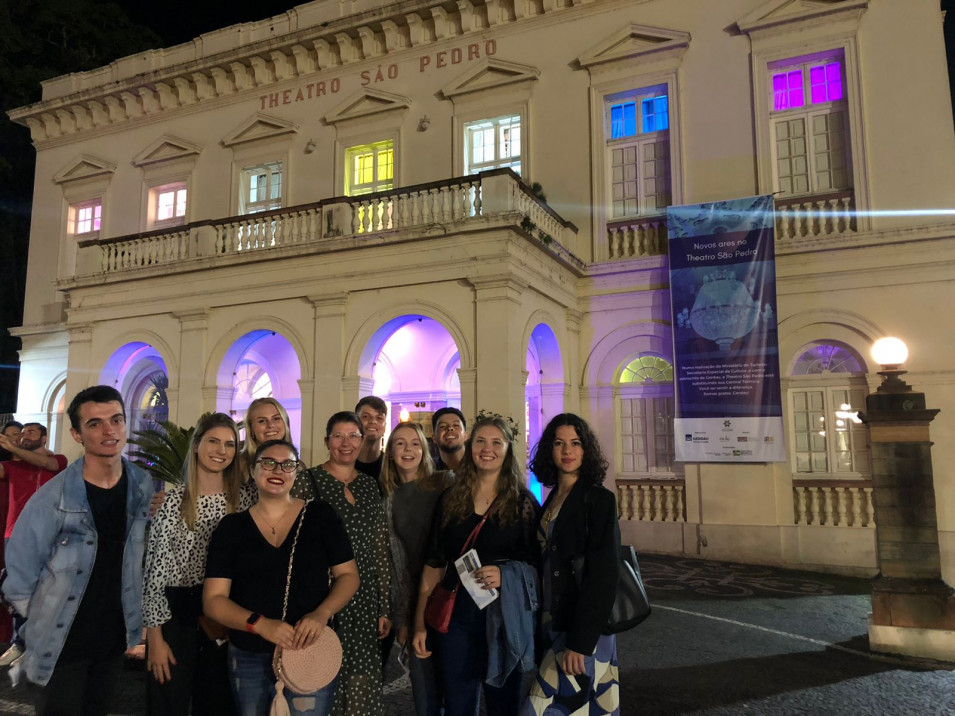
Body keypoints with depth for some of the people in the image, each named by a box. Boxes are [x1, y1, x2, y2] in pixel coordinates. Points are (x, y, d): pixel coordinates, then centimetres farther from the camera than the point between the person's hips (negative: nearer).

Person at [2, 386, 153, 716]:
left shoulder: (145, 486, -9)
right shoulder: (53, 496, -21)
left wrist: (143, 621, 3)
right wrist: (49, 623, -3)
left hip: (116, 636, 4)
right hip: (64, 642, -3)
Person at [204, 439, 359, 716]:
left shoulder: (320, 516, 0)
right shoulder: (231, 527, 1)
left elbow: (348, 574, 2)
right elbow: (214, 599, -3)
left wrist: (321, 613, -17)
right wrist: (259, 623, -20)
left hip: (311, 652, -1)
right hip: (247, 659, 2)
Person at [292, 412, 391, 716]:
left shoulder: (371, 485, 9)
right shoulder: (308, 481, -3)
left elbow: (381, 550, 10)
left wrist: (385, 609, 8)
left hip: (365, 600, 4)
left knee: (362, 690, 7)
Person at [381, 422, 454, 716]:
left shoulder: (445, 482, -3)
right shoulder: (389, 496, 6)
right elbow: (393, 555, 6)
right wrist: (401, 618, 5)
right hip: (413, 598, 3)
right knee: (423, 674, 7)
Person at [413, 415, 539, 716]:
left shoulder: (523, 501, -2)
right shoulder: (450, 499, 4)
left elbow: (539, 563, 1)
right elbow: (434, 563, 6)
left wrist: (506, 575, -18)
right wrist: (420, 623, 3)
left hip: (506, 616, -1)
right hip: (456, 615, 2)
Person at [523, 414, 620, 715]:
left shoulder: (599, 499, -11)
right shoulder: (551, 500, 10)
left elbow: (602, 574, -17)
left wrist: (580, 641, -20)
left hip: (583, 629, -7)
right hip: (553, 623, 7)